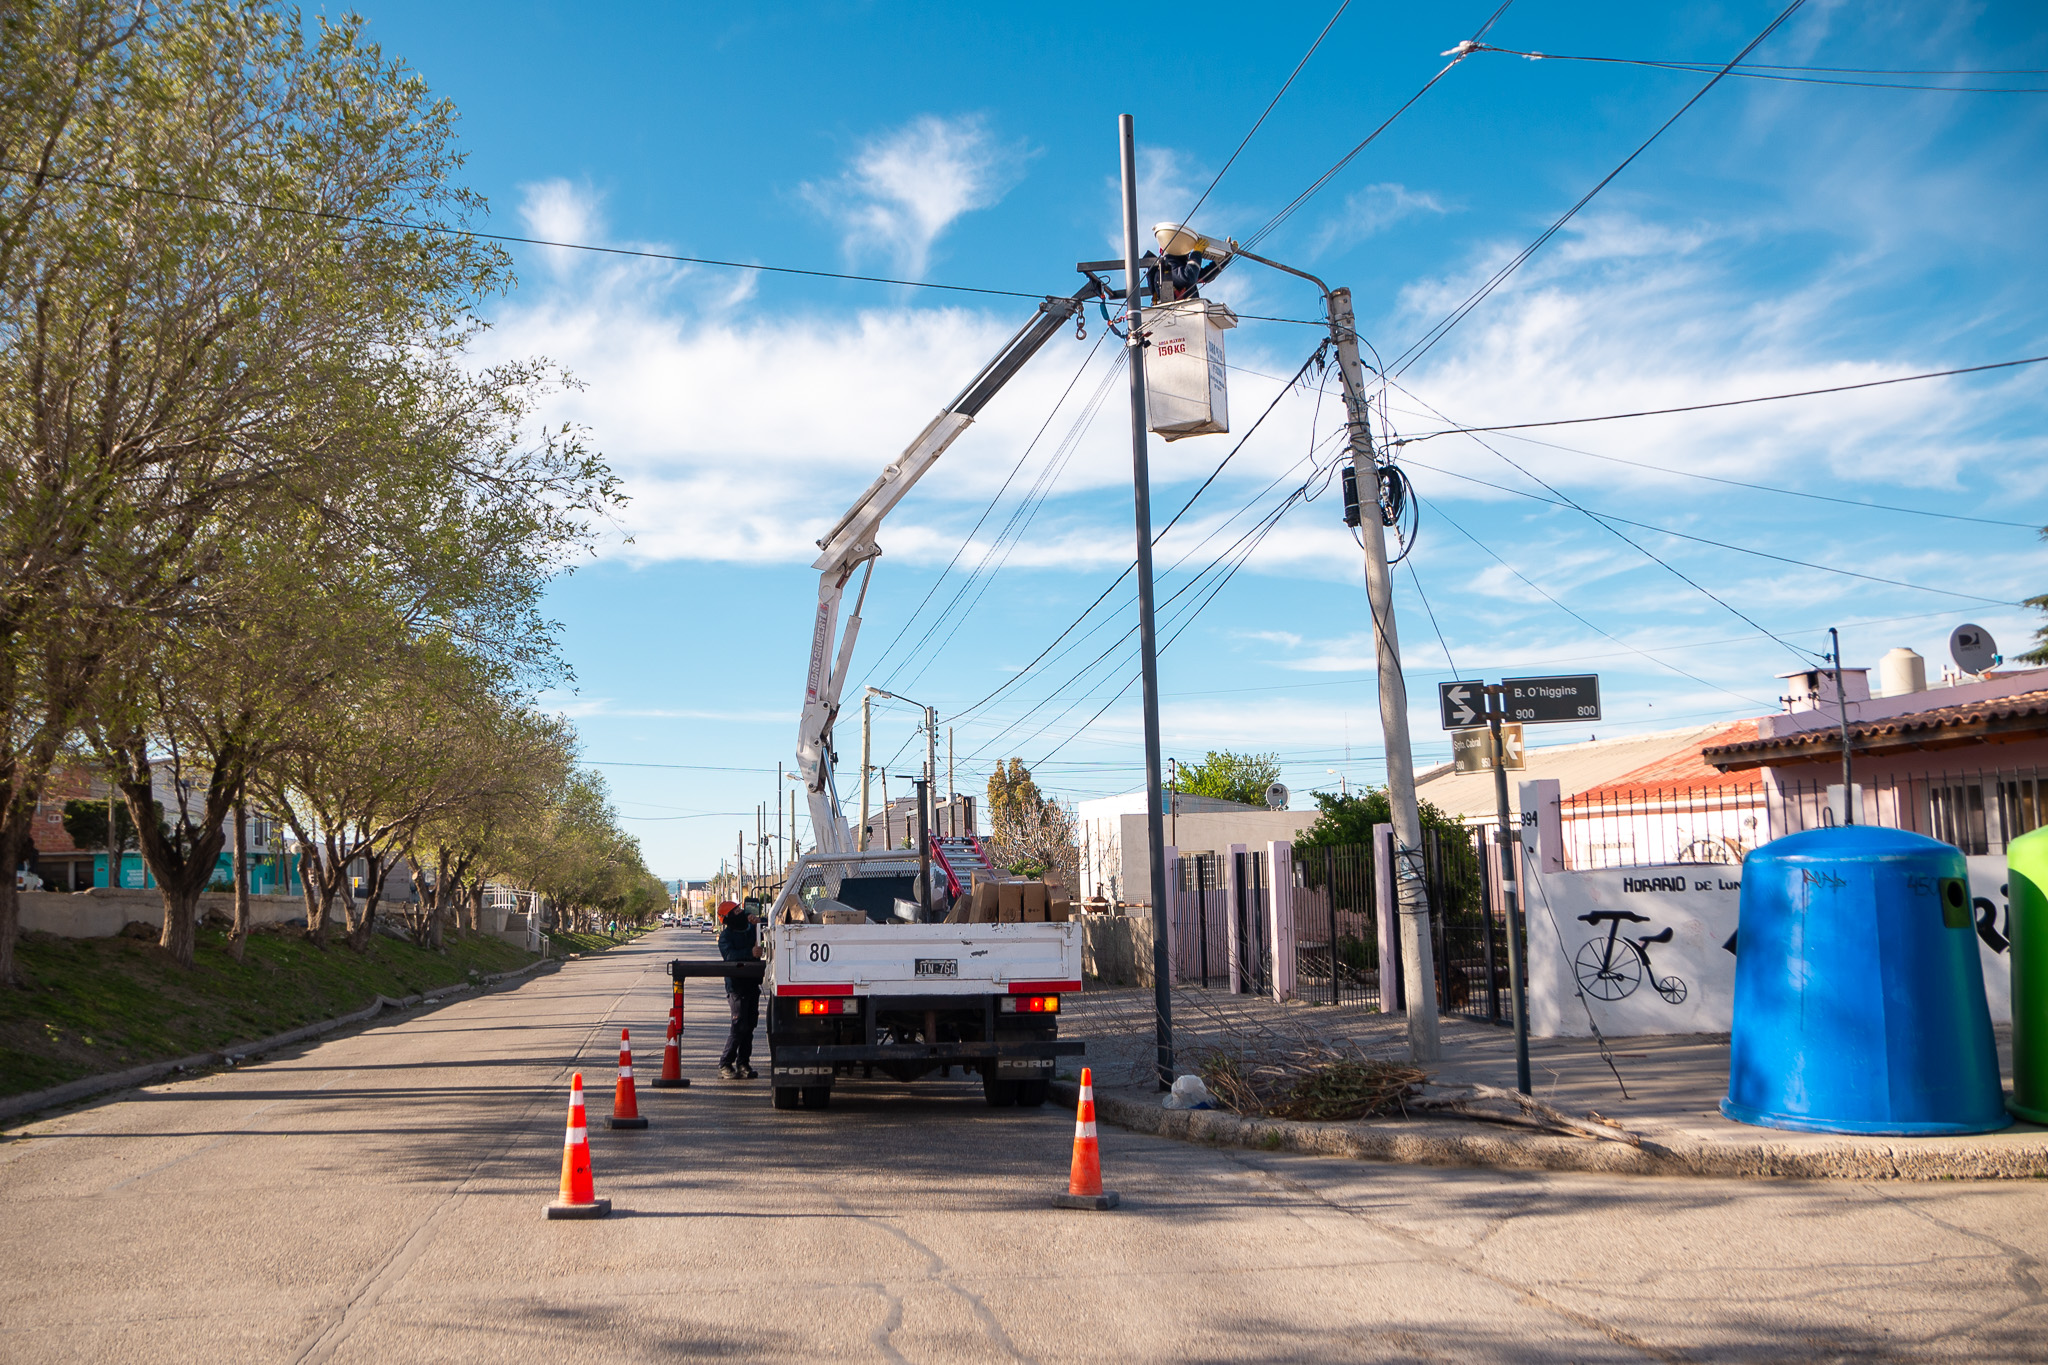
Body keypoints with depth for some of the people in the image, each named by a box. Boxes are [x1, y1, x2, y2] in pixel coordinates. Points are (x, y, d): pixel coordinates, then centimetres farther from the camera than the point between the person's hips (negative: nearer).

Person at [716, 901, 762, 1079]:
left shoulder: (750, 929, 12)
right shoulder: (726, 936, -7)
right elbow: (730, 955, -24)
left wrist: (755, 922, 4)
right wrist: (750, 952, -38)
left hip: (753, 983, 7)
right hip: (737, 986, -7)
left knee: (750, 1024, 8)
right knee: (739, 1026, -11)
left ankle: (743, 1063, 15)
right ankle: (725, 1064, -2)